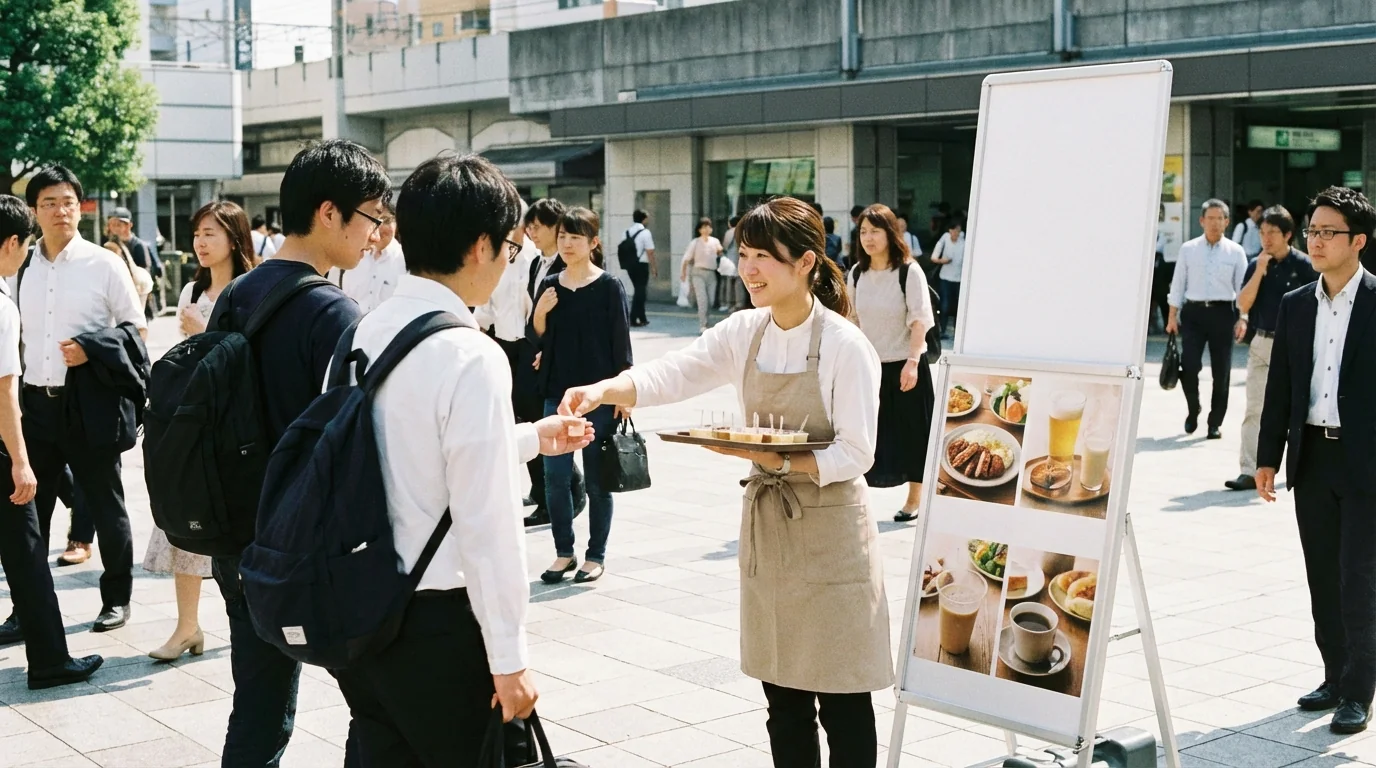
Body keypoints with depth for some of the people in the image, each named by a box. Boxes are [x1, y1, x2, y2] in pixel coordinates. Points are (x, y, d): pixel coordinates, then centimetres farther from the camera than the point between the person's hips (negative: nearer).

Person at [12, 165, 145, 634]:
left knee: (103, 503, 7)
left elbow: (137, 328, -1)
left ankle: (116, 599, 21)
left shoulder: (104, 264, -5)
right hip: (36, 401, 4)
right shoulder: (22, 269, 7)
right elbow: (15, 334, 17)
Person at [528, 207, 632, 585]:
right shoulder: (549, 286, 6)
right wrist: (540, 312, -12)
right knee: (555, 477, 3)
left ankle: (596, 556, 15)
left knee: (596, 480, 5)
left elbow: (621, 345, -4)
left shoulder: (609, 287, -4)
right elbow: (537, 340, 8)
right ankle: (564, 552, 17)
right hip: (558, 393, 4)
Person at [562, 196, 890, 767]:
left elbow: (855, 455, -16)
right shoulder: (744, 333, 3)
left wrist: (780, 459, -28)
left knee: (842, 699, 3)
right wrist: (603, 390, -23)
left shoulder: (846, 345, -13)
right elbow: (669, 377, -5)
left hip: (829, 531, -5)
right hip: (766, 522, 6)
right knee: (782, 694, 13)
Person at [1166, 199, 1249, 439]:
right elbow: (1178, 283, 6)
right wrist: (1172, 316, 2)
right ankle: (1193, 411, 17)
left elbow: (1243, 287, 2)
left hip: (1222, 313, 0)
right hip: (1193, 312, 0)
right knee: (1189, 365, -10)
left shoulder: (1235, 252, 3)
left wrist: (1242, 319, -6)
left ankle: (1215, 422, 18)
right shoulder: (1188, 249, 5)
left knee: (1221, 370, 5)